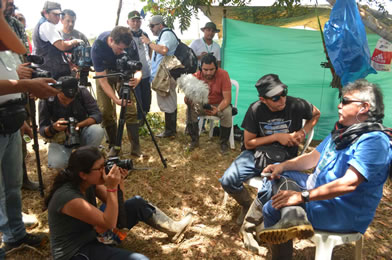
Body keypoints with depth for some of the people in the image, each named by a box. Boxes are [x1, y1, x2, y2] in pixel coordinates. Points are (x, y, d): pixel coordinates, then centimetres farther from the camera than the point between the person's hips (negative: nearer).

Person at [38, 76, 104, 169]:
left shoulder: (82, 92, -19)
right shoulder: (46, 100, -19)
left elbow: (97, 115, -21)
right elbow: (42, 130, -15)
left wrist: (79, 125, -38)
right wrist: (53, 128, -39)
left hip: (81, 133, 1)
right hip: (60, 139, -1)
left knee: (97, 130, -32)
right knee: (56, 163, -31)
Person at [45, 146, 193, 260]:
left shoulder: (90, 182, -8)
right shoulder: (69, 197, -33)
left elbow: (115, 206, 1)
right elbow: (109, 223, -27)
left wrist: (119, 182, -16)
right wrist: (112, 188, -32)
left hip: (93, 234, 8)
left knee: (137, 203, 3)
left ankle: (172, 228, 16)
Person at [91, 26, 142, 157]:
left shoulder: (130, 44, -28)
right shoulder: (97, 47, -33)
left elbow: (137, 69, -21)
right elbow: (102, 80, -30)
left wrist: (137, 79, -46)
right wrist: (116, 100, -41)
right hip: (103, 73, -1)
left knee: (131, 110, -11)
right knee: (105, 111, -10)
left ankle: (135, 147, -3)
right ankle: (113, 146, 6)